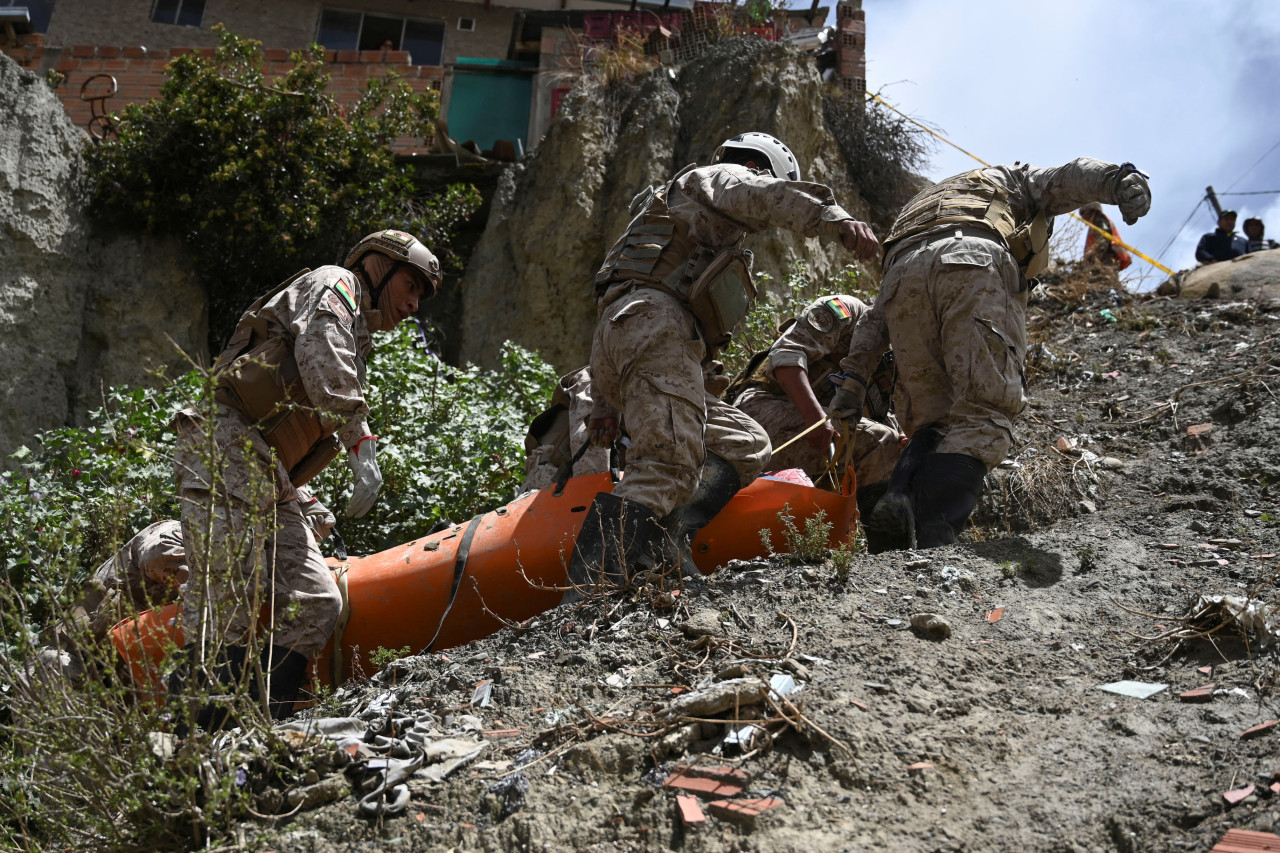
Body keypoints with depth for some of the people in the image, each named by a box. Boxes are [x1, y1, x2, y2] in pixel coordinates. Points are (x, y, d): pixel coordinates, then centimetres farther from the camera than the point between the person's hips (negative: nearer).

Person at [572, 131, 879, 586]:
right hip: (654, 325, -9)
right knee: (667, 468, -23)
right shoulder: (717, 178, 17)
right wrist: (836, 220, -26)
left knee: (747, 446, 6)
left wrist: (605, 404, 29)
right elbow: (763, 195, -9)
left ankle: (663, 544, -15)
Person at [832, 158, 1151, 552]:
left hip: (904, 273, 4)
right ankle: (929, 539, -27)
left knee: (931, 421, 11)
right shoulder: (1016, 182, 39)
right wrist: (1121, 181, -5)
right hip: (975, 266, -4)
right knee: (983, 415, -7)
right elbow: (1068, 177, 15)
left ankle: (897, 505, -17)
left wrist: (854, 377, 22)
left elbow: (878, 315, 31)